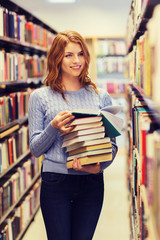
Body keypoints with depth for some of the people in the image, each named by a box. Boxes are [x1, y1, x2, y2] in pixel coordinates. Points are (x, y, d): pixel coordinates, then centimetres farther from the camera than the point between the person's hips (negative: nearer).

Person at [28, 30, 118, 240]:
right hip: (55, 183, -2)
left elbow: (112, 143, 5)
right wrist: (53, 128, -19)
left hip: (92, 183, 2)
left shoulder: (101, 97, 6)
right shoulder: (40, 97, 1)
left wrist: (100, 166, -15)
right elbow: (35, 149, 0)